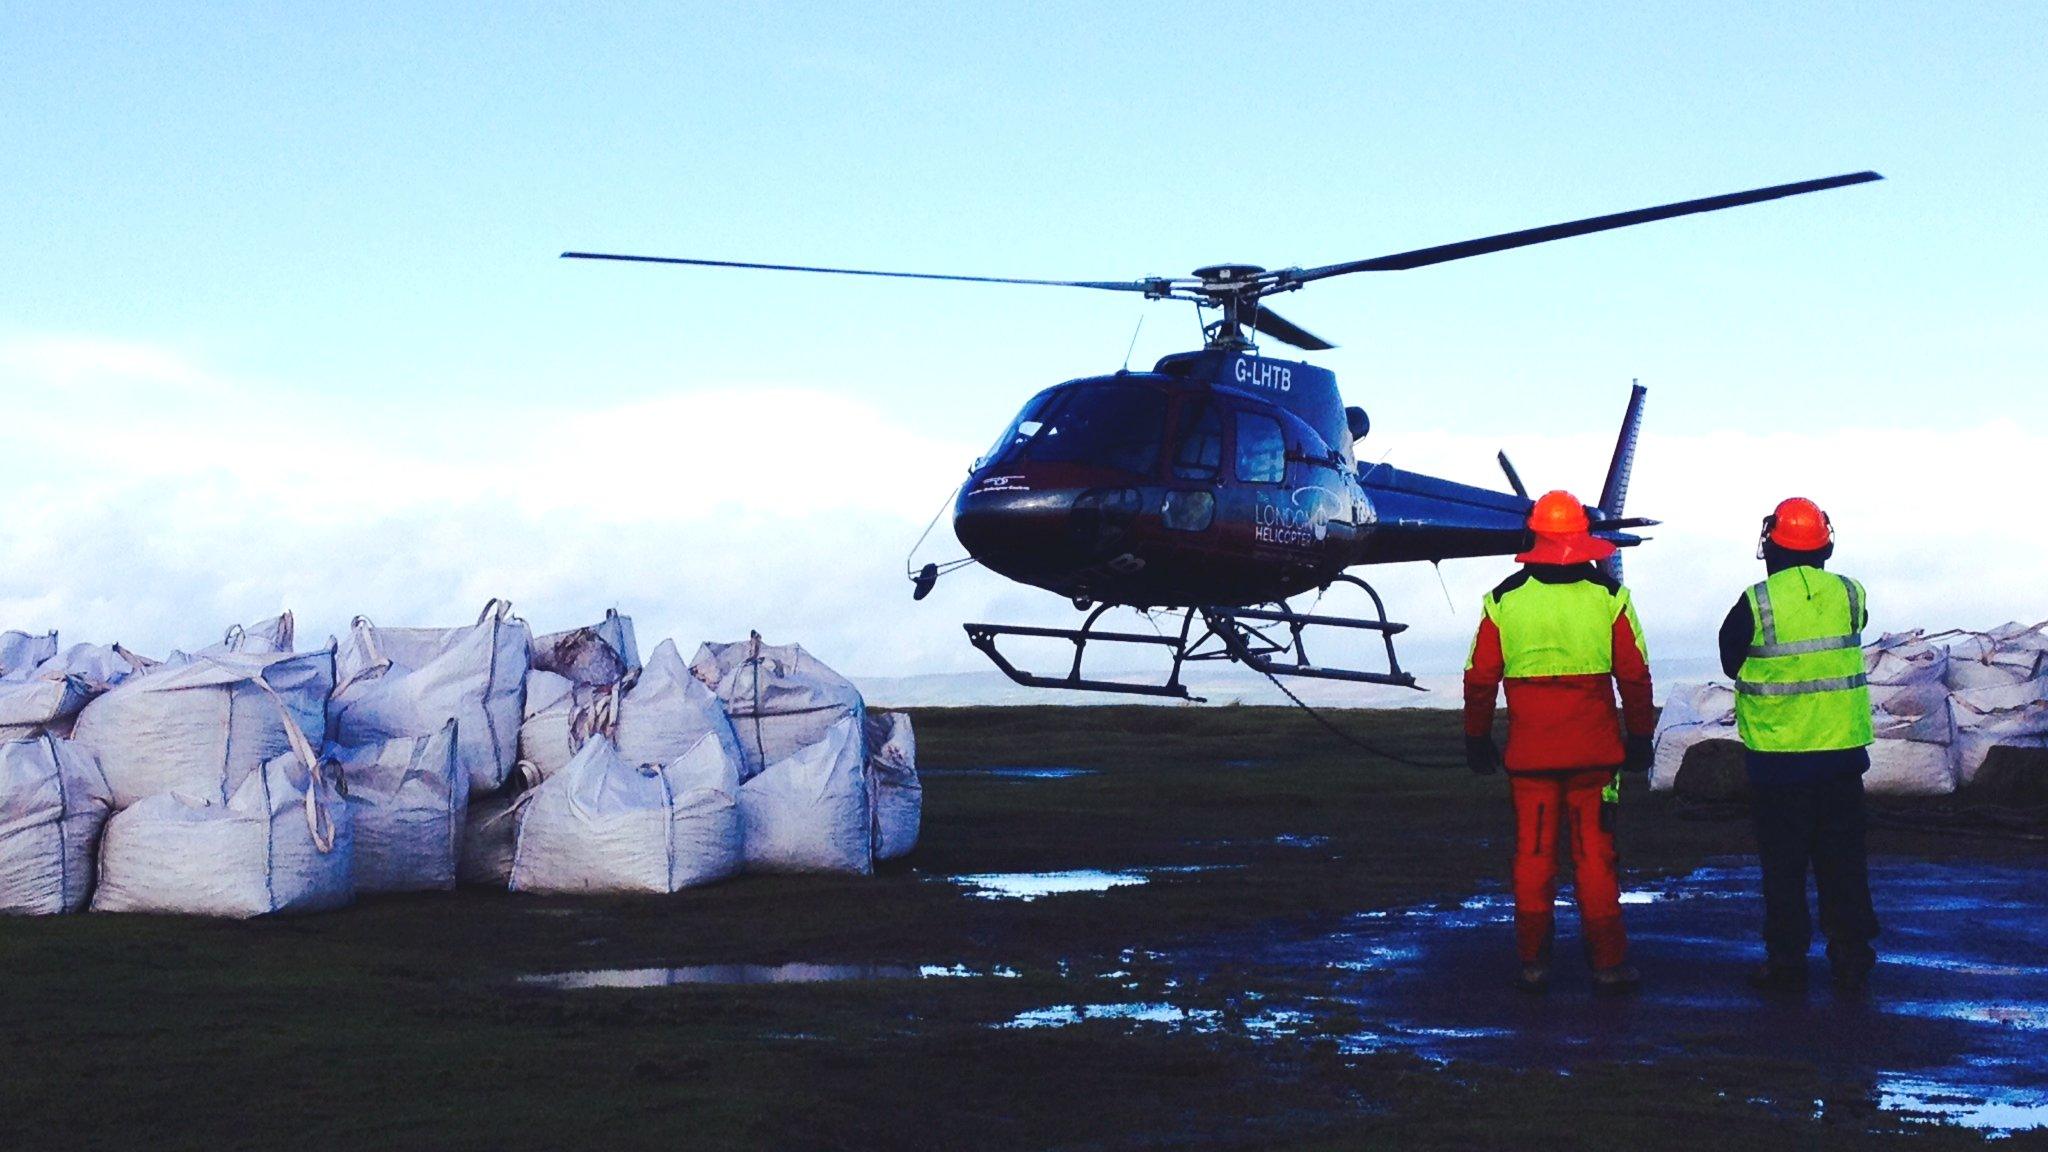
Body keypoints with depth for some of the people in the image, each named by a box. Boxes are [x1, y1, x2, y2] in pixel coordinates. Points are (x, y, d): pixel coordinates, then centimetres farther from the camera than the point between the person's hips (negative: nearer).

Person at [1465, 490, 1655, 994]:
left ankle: (1533, 962, 10)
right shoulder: (1609, 598, -2)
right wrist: (1639, 737, 12)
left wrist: (1477, 738, 14)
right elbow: (1635, 676, 2)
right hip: (1593, 751, 0)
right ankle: (1608, 962, 7)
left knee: (1532, 853, 8)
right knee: (1595, 854, 5)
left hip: (1528, 753, 0)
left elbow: (1479, 678, 3)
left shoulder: (1503, 600, -1)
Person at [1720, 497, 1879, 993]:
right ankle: (1852, 959, 15)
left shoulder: (1756, 603, -12)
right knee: (1843, 859, 11)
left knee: (1783, 863, 7)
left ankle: (1786, 960, 11)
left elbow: (1730, 662, 0)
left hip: (1777, 755, -3)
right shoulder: (1850, 595, -2)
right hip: (1843, 748, 3)